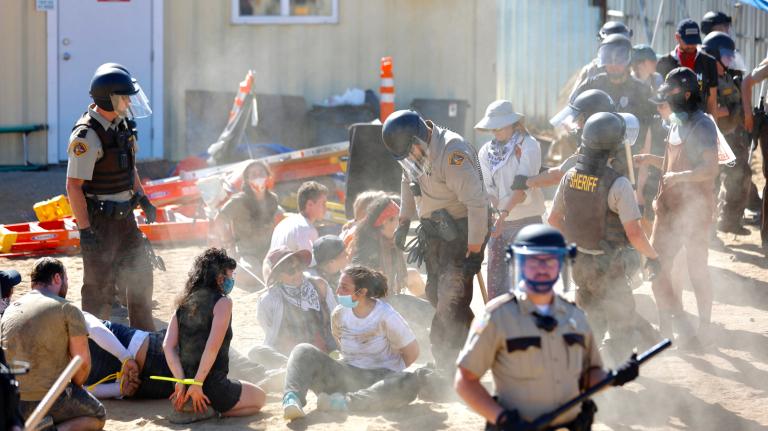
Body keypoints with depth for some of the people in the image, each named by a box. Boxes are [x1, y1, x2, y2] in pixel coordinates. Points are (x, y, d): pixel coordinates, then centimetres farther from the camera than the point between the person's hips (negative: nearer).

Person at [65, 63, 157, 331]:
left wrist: (141, 197, 11)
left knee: (140, 274, 17)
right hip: (99, 220, -9)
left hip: (124, 216, 9)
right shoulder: (87, 135, -23)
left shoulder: (122, 123, 4)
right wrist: (85, 231, -24)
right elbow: (73, 186, -22)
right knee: (100, 287, -1)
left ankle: (144, 336, 32)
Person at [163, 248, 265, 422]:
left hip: (187, 384, 7)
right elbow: (213, 347, -21)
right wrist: (198, 385, -19)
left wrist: (181, 382, -8)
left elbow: (168, 346, -3)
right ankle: (211, 411, -4)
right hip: (212, 387, -7)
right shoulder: (222, 302, -9)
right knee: (259, 397, 20)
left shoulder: (184, 304, 9)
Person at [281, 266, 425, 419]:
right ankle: (292, 399, -44)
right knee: (304, 351, -18)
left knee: (411, 382, -39)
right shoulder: (339, 313, 1)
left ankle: (345, 403, -44)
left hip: (381, 378, -4)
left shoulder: (386, 316, -13)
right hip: (347, 375, 4)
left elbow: (412, 352, -8)